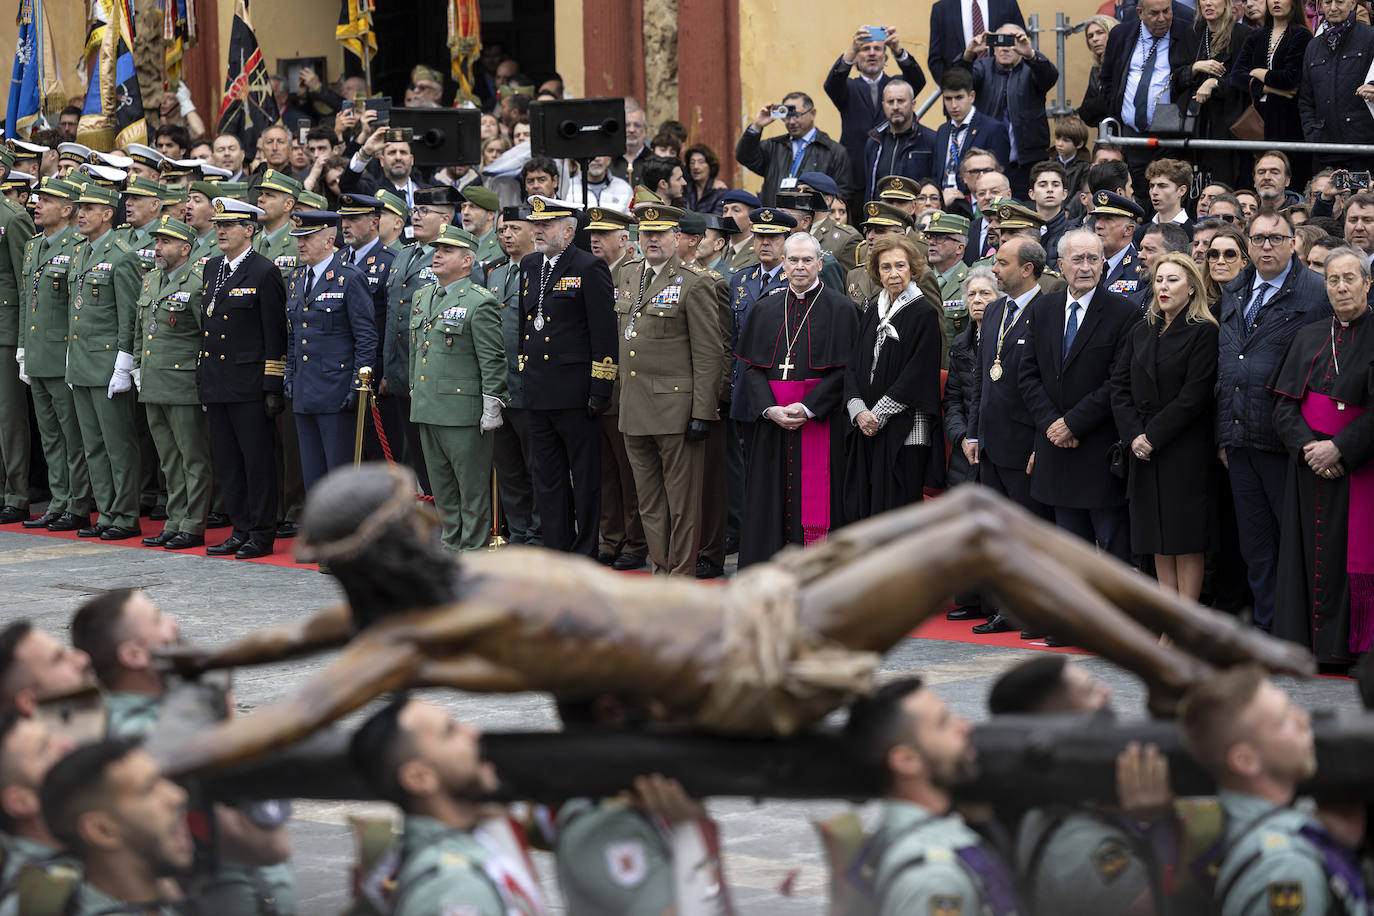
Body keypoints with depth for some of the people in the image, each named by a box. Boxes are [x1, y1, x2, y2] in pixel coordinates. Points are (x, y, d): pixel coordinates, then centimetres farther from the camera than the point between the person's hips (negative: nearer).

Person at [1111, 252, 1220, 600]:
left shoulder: (1203, 333, -6)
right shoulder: (1141, 333, 13)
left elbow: (1194, 396, -13)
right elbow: (1120, 388, 8)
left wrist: (1153, 435, -14)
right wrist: (1133, 435, -7)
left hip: (1186, 451, -6)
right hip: (1145, 453, 6)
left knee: (1187, 541, -4)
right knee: (1159, 544, 6)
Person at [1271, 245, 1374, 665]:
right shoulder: (1309, 337, 13)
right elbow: (1285, 405, 8)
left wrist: (1339, 449, -17)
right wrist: (1308, 447, -9)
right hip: (1309, 467, 4)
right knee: (1309, 551, 3)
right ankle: (1307, 640, 8)